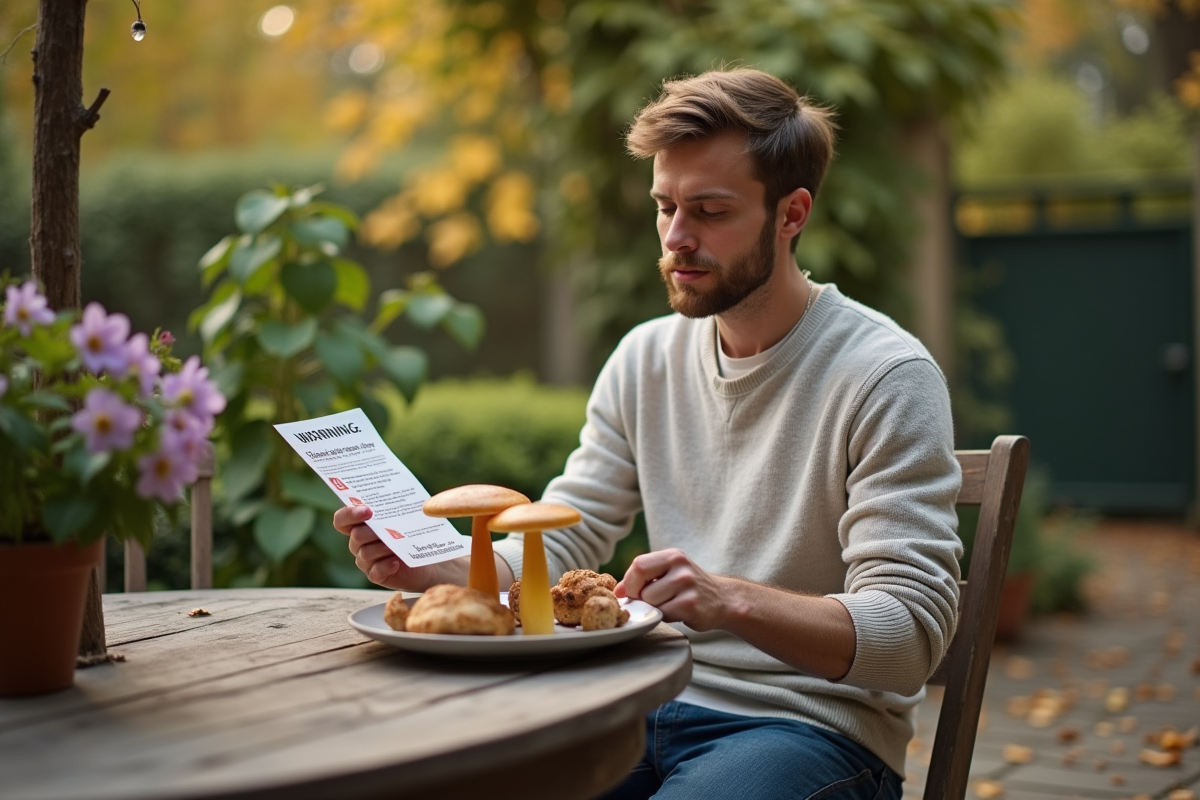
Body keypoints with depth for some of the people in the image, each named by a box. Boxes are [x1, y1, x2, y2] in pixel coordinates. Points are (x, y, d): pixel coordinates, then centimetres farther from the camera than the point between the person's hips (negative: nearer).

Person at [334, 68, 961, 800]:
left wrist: (733, 601, -33)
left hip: (813, 729, -4)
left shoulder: (886, 376, -11)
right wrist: (428, 564, -12)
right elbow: (560, 548, 8)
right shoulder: (646, 358, 10)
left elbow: (911, 633, -17)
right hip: (655, 704, 5)